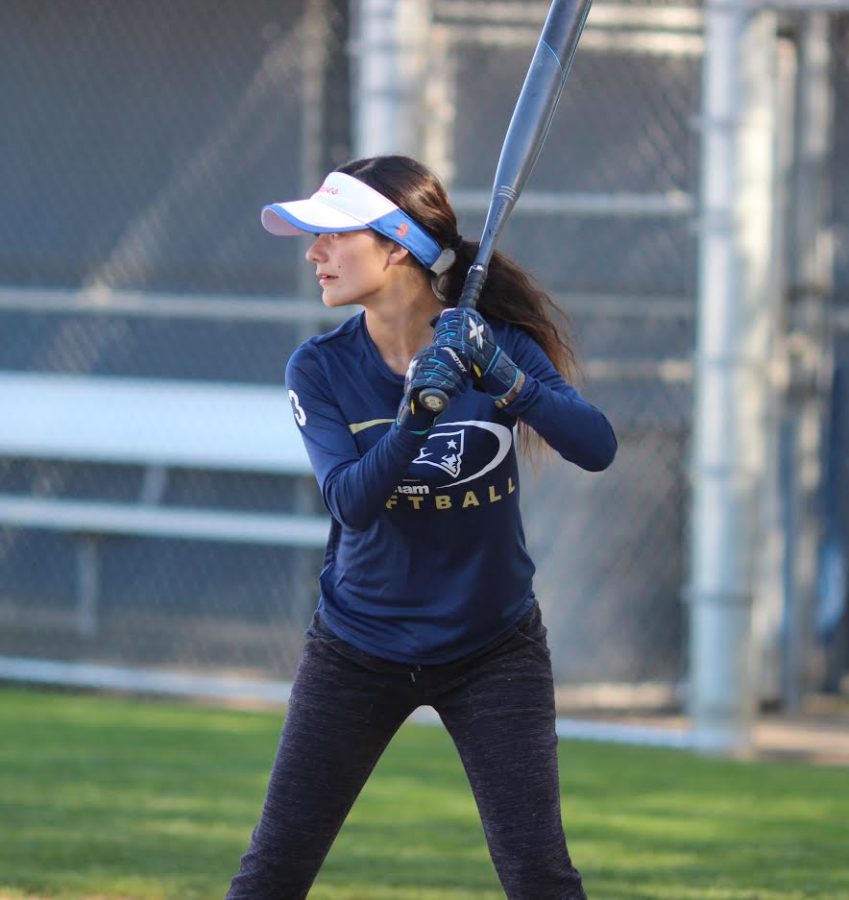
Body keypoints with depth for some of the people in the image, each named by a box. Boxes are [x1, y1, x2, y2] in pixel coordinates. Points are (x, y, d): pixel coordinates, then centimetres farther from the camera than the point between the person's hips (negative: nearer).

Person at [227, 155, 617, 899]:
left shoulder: (499, 343, -11)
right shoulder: (321, 369, -10)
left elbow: (597, 448, -23)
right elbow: (350, 502, -24)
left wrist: (504, 379, -36)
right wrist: (415, 413, -38)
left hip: (493, 649, -1)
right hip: (359, 653, 1)